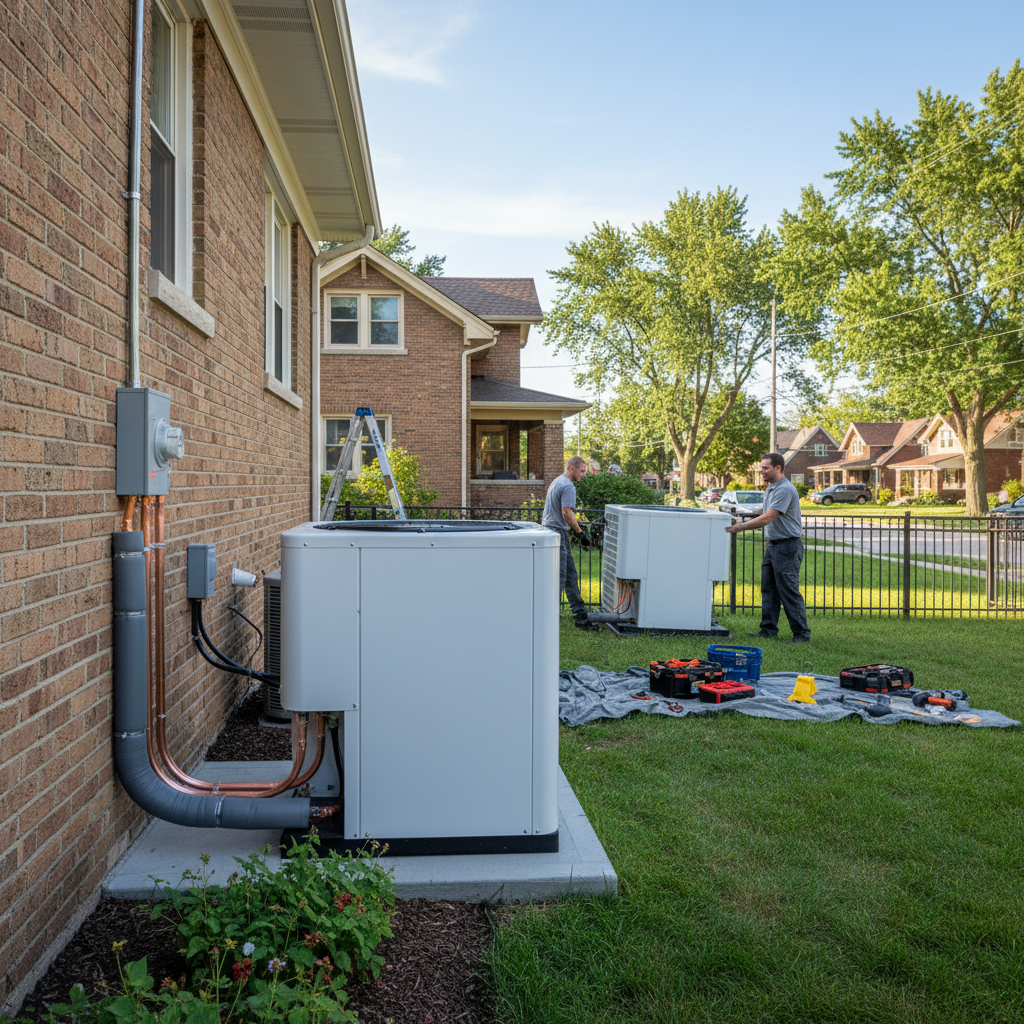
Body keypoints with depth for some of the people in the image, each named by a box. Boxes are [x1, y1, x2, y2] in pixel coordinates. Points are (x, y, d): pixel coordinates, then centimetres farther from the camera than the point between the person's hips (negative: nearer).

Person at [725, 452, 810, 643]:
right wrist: (742, 522, 8)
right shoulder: (770, 489, 15)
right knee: (768, 589, 11)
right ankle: (768, 629, 17)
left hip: (787, 546, -10)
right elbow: (765, 516, 21)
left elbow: (767, 518, -23)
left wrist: (741, 527, -18)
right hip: (773, 545, 10)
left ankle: (801, 633, 0)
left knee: (789, 591, -8)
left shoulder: (785, 490, -18)